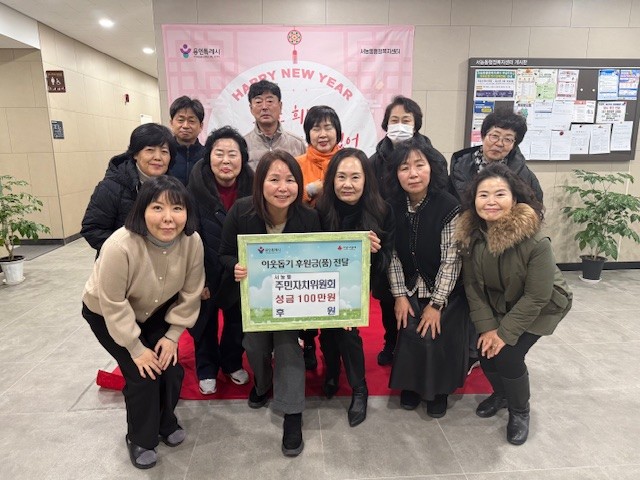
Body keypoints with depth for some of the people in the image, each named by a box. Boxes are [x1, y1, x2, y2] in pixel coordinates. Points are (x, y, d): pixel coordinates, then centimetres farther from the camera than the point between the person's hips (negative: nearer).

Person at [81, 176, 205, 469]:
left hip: (155, 311, 4)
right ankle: (140, 439, 18)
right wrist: (136, 349, -19)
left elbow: (190, 294, -12)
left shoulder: (192, 241, -26)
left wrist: (172, 336, -11)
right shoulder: (120, 246, -38)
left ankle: (166, 422, 29)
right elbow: (114, 306, -27)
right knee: (142, 374, -10)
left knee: (171, 367, -2)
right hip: (106, 315, -3)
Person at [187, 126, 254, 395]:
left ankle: (232, 363, 41)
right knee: (205, 321, 15)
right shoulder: (197, 187, -19)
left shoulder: (250, 187, -12)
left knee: (238, 319, 17)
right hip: (205, 271, -2)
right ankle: (206, 369, 37)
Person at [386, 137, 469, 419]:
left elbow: (451, 260, -17)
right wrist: (400, 296, -9)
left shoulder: (448, 207, -19)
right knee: (410, 334, -10)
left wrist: (436, 304, -16)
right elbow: (392, 255, -5)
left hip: (445, 291, -2)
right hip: (410, 288, 2)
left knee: (436, 336, -12)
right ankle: (412, 384, 20)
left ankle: (439, 389, 19)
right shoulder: (393, 206, -8)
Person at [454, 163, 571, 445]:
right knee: (486, 350, -4)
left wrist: (505, 332, -21)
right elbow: (472, 285, -11)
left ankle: (520, 412, 17)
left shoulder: (536, 242, -33)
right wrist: (487, 327, -16)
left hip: (540, 308, -4)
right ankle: (501, 394, 31)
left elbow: (536, 297, -25)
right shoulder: (469, 235, -19)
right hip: (498, 303, 4)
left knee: (508, 355, -14)